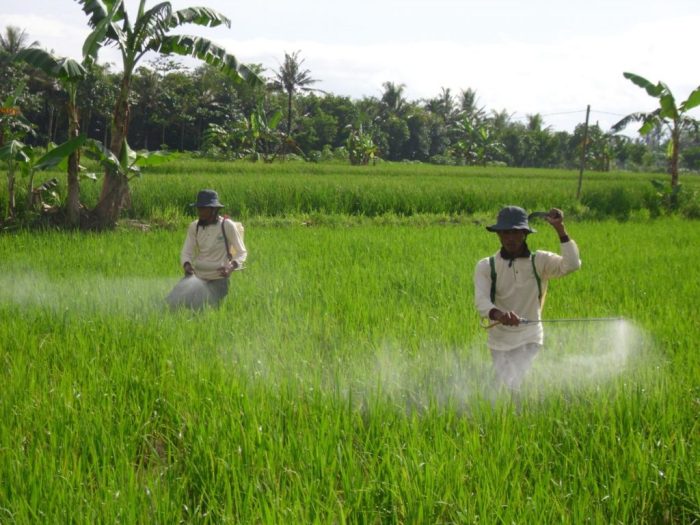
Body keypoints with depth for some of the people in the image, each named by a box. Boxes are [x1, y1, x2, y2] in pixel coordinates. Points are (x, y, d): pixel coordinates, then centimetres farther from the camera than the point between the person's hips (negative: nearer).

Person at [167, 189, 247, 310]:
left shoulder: (227, 226, -7)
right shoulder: (194, 227, 5)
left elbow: (242, 252, -2)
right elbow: (186, 252, 4)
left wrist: (231, 266, -22)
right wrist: (186, 265, -20)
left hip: (218, 278, -3)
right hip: (197, 275, 3)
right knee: (174, 302, -18)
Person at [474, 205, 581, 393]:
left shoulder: (540, 261, -3)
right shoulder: (486, 266, -1)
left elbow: (572, 265, -19)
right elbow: (481, 300, -16)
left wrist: (560, 229, -22)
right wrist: (498, 314, -38)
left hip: (529, 340, -2)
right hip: (499, 341, 2)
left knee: (520, 389, -19)